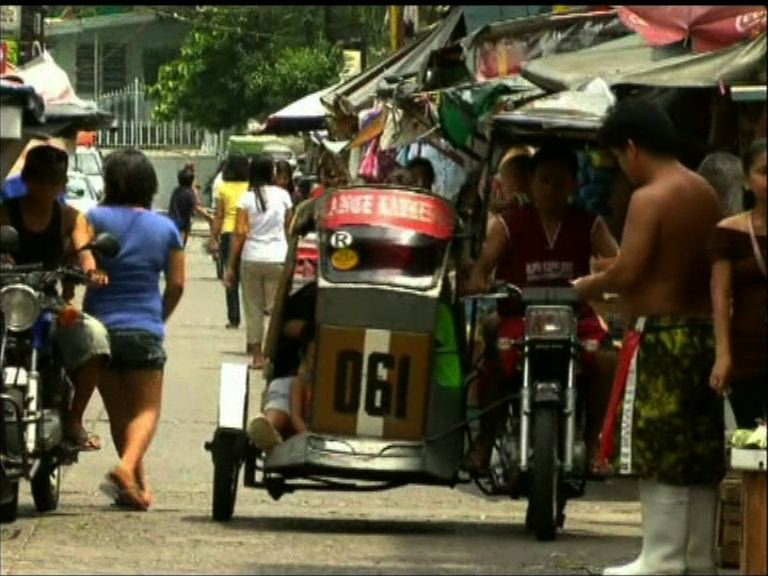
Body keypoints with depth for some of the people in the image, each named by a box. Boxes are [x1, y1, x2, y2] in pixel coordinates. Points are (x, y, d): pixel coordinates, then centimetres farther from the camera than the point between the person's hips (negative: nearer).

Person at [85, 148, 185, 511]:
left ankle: (139, 483, 13)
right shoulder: (165, 228, 4)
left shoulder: (95, 218, -4)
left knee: (118, 410, 12)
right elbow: (176, 283, 5)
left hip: (100, 327, 0)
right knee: (146, 409, 2)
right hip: (144, 330, 0)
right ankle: (128, 465, -24)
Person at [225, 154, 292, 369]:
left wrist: (231, 265, -2)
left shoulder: (247, 198, -3)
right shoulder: (282, 195, 0)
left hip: (251, 259, 0)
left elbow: (240, 233, -6)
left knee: (253, 309, 7)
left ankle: (257, 357, 5)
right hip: (278, 258, 0)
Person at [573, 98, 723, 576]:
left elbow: (628, 272, -20)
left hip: (662, 337, -8)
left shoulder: (650, 199, -14)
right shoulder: (705, 193, 11)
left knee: (659, 449, -5)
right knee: (701, 450, 11)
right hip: (705, 330, 8)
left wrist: (590, 285, 0)